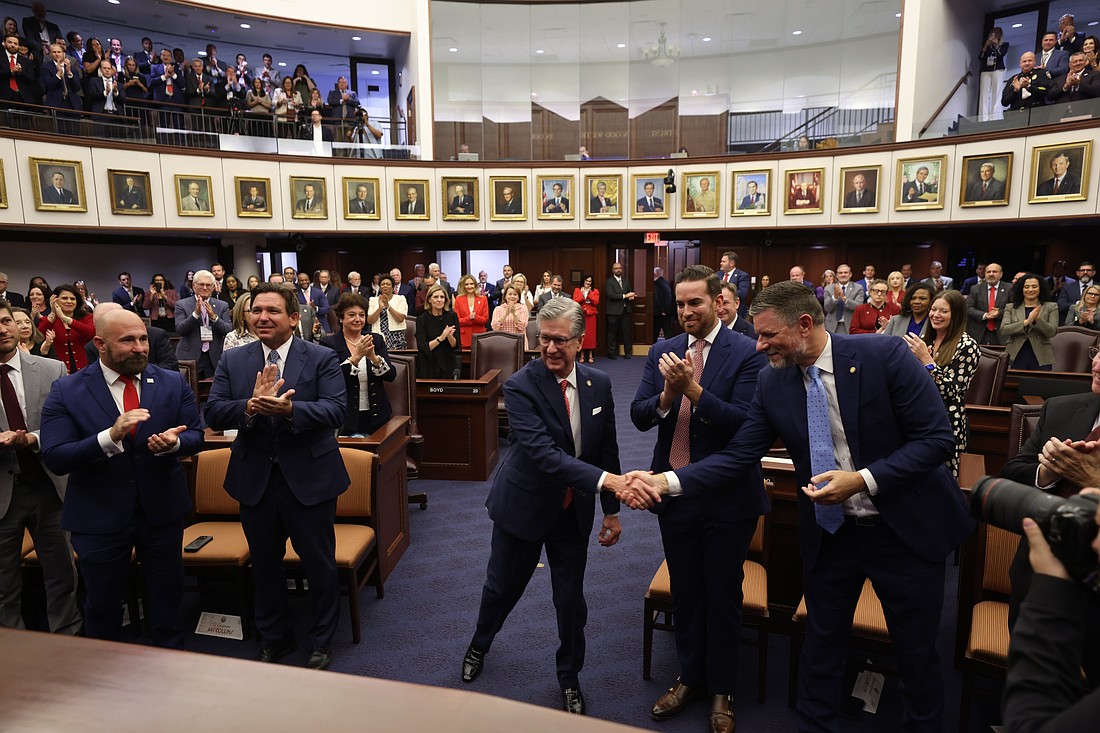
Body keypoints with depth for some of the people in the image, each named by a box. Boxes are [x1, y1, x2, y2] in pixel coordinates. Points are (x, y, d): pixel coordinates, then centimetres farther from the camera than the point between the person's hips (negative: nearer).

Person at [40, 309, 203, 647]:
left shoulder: (174, 383, -4)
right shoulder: (66, 391, -9)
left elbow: (195, 436, -1)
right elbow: (54, 458, -16)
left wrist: (173, 442, -25)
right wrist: (110, 436, -33)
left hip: (163, 508, 2)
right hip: (99, 515, -1)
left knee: (167, 594, 18)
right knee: (102, 603, 18)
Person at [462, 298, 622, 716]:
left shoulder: (598, 384, -7)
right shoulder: (521, 386, -22)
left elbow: (607, 450, 3)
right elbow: (543, 453, -33)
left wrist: (611, 509, 4)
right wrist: (603, 479, -44)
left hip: (574, 511, 3)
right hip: (524, 505, -2)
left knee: (571, 598, 12)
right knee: (503, 585, 18)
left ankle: (569, 676, 39)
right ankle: (480, 645, 50)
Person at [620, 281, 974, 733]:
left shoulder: (884, 355, -18)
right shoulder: (772, 383, -7)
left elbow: (937, 437, -16)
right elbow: (737, 457, -10)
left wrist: (862, 479, -27)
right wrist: (666, 482, -23)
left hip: (906, 527, -2)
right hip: (829, 534, 3)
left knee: (916, 650, 15)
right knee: (821, 643, 17)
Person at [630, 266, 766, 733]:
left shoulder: (746, 354, -12)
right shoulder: (663, 352, 2)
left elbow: (744, 422, -22)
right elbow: (638, 416, -5)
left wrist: (693, 389, -32)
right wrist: (666, 394, -24)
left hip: (727, 498, -4)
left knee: (722, 597, 13)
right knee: (684, 593, 19)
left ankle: (721, 692, 35)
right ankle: (691, 678, 41)